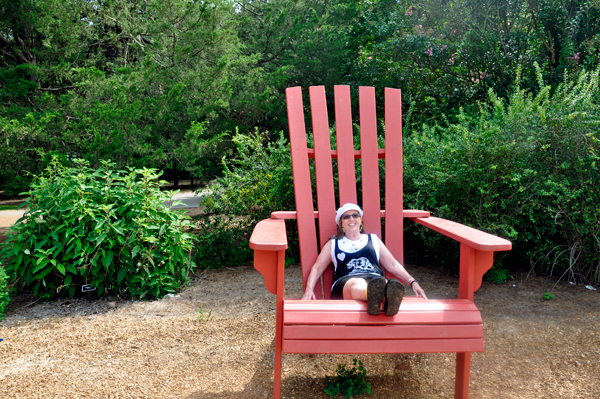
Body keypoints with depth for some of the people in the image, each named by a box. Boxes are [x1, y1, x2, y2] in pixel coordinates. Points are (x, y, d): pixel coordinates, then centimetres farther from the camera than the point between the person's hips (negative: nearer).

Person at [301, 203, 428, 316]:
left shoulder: (373, 240, 29)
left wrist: (412, 282, 13)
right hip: (345, 282, -2)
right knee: (357, 284, -41)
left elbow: (393, 265, 27)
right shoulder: (333, 244, 27)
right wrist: (309, 289, 4)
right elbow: (317, 268, 23)